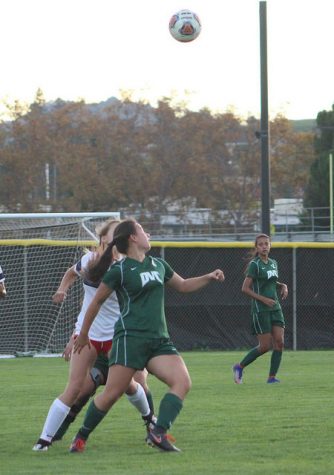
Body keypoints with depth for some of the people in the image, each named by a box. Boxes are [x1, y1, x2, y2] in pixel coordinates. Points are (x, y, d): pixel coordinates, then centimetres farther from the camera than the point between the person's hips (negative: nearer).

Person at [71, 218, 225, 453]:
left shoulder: (158, 265, 16)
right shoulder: (119, 270, -3)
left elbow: (184, 285, 32)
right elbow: (97, 301, 6)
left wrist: (209, 277, 17)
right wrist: (84, 334, 12)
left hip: (159, 340, 6)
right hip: (131, 338, -6)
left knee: (183, 382, -16)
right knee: (112, 394, -8)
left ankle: (158, 433, -20)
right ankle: (81, 437, 10)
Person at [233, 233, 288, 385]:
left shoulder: (273, 263, 12)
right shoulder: (255, 264, -10)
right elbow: (245, 288, -12)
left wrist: (283, 286, 7)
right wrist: (263, 299, -19)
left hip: (275, 308, 7)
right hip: (260, 310, -7)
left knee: (279, 342, -5)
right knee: (265, 346, -6)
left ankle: (272, 377, 0)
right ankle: (239, 367, 13)